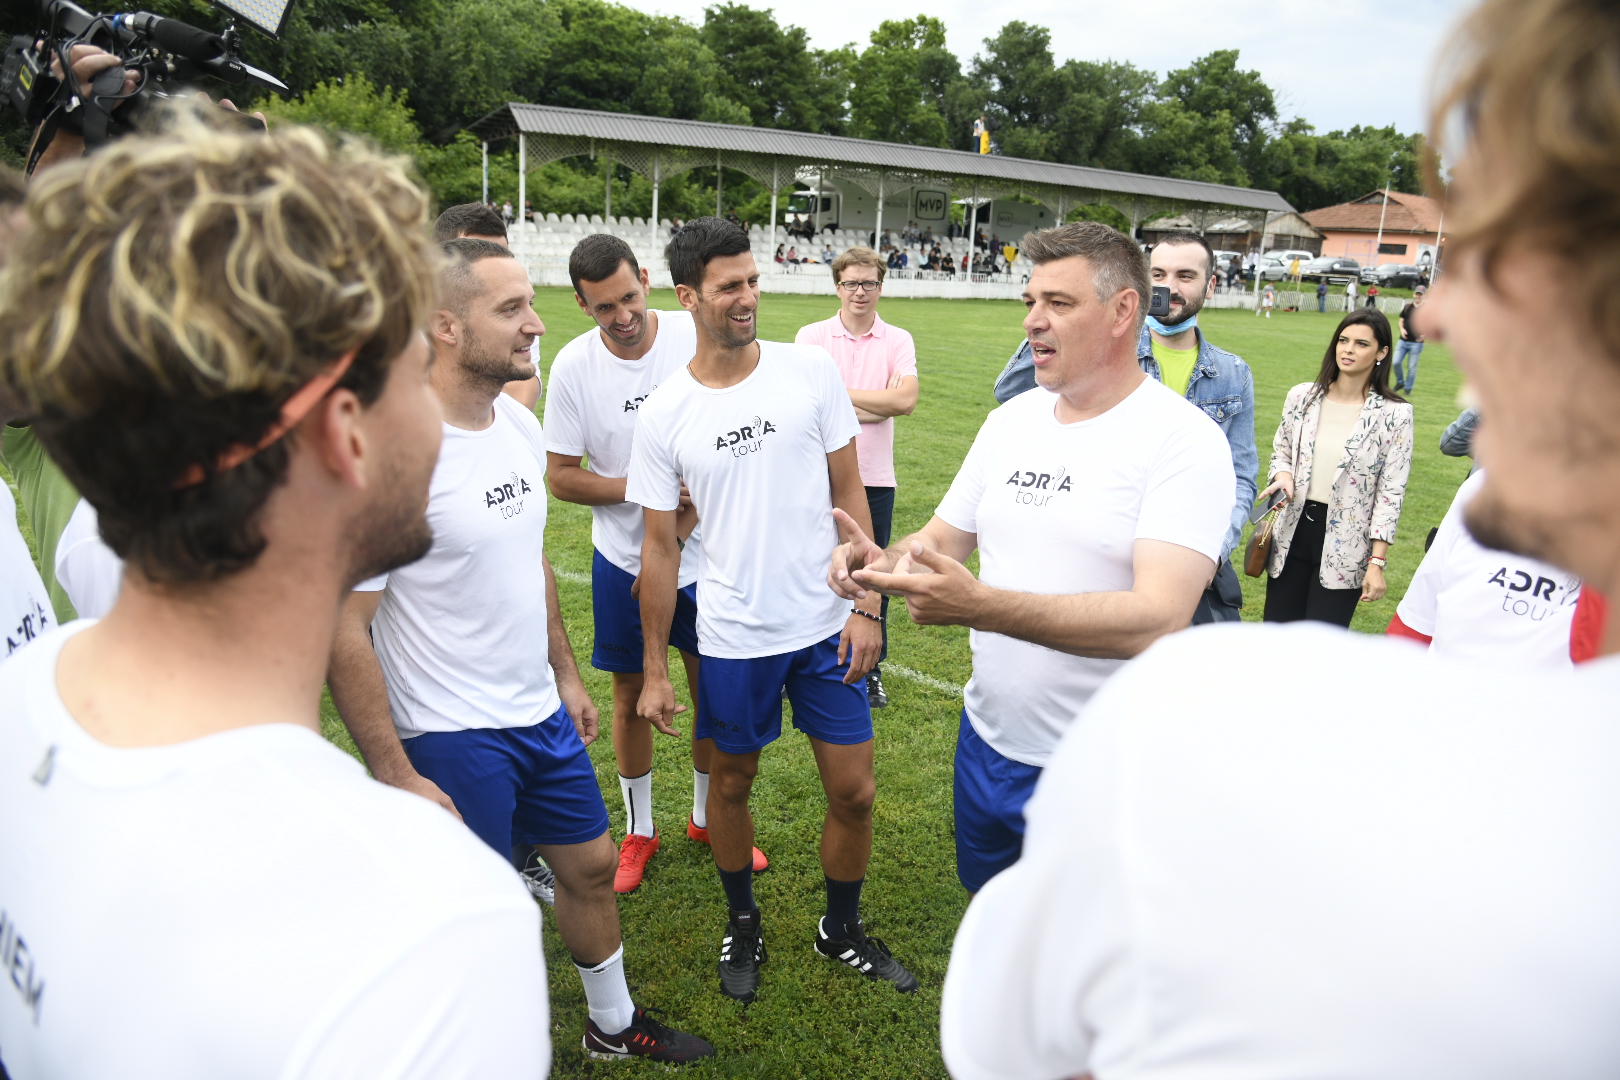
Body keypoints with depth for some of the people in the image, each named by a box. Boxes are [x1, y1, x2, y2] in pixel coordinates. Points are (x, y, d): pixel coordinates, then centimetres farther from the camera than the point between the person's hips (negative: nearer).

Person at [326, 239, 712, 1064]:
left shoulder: (520, 424, 2)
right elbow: (343, 630, -21)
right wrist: (393, 774, -20)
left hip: (541, 714, 8)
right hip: (451, 740, -8)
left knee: (590, 864, 21)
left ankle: (614, 1026, 44)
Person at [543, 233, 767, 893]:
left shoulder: (696, 339, -11)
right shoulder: (574, 366, -9)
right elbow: (560, 476, -4)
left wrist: (678, 528, -16)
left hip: (702, 557, 0)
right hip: (622, 561, 1)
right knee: (630, 696, 12)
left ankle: (709, 817, 35)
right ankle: (639, 830, 33)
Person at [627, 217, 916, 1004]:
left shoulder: (811, 371, -4)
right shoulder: (664, 414, -5)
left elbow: (849, 493, 1)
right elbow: (660, 547, 0)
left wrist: (866, 605, -5)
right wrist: (655, 671, 1)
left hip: (827, 627, 1)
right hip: (733, 640, 0)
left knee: (854, 792, 8)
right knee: (731, 784, 15)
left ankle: (842, 930, 34)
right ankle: (743, 923, 41)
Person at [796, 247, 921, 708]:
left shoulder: (898, 341, 3)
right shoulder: (811, 336, 1)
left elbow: (906, 400, -13)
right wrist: (878, 403, -13)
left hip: (874, 479, 1)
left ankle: (871, 670, 24)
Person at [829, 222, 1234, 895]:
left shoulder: (1185, 440, -18)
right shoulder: (1012, 419, 4)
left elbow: (1158, 619, -30)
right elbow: (942, 539, 8)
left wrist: (979, 606, -40)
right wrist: (884, 562, -16)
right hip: (989, 739, 6)